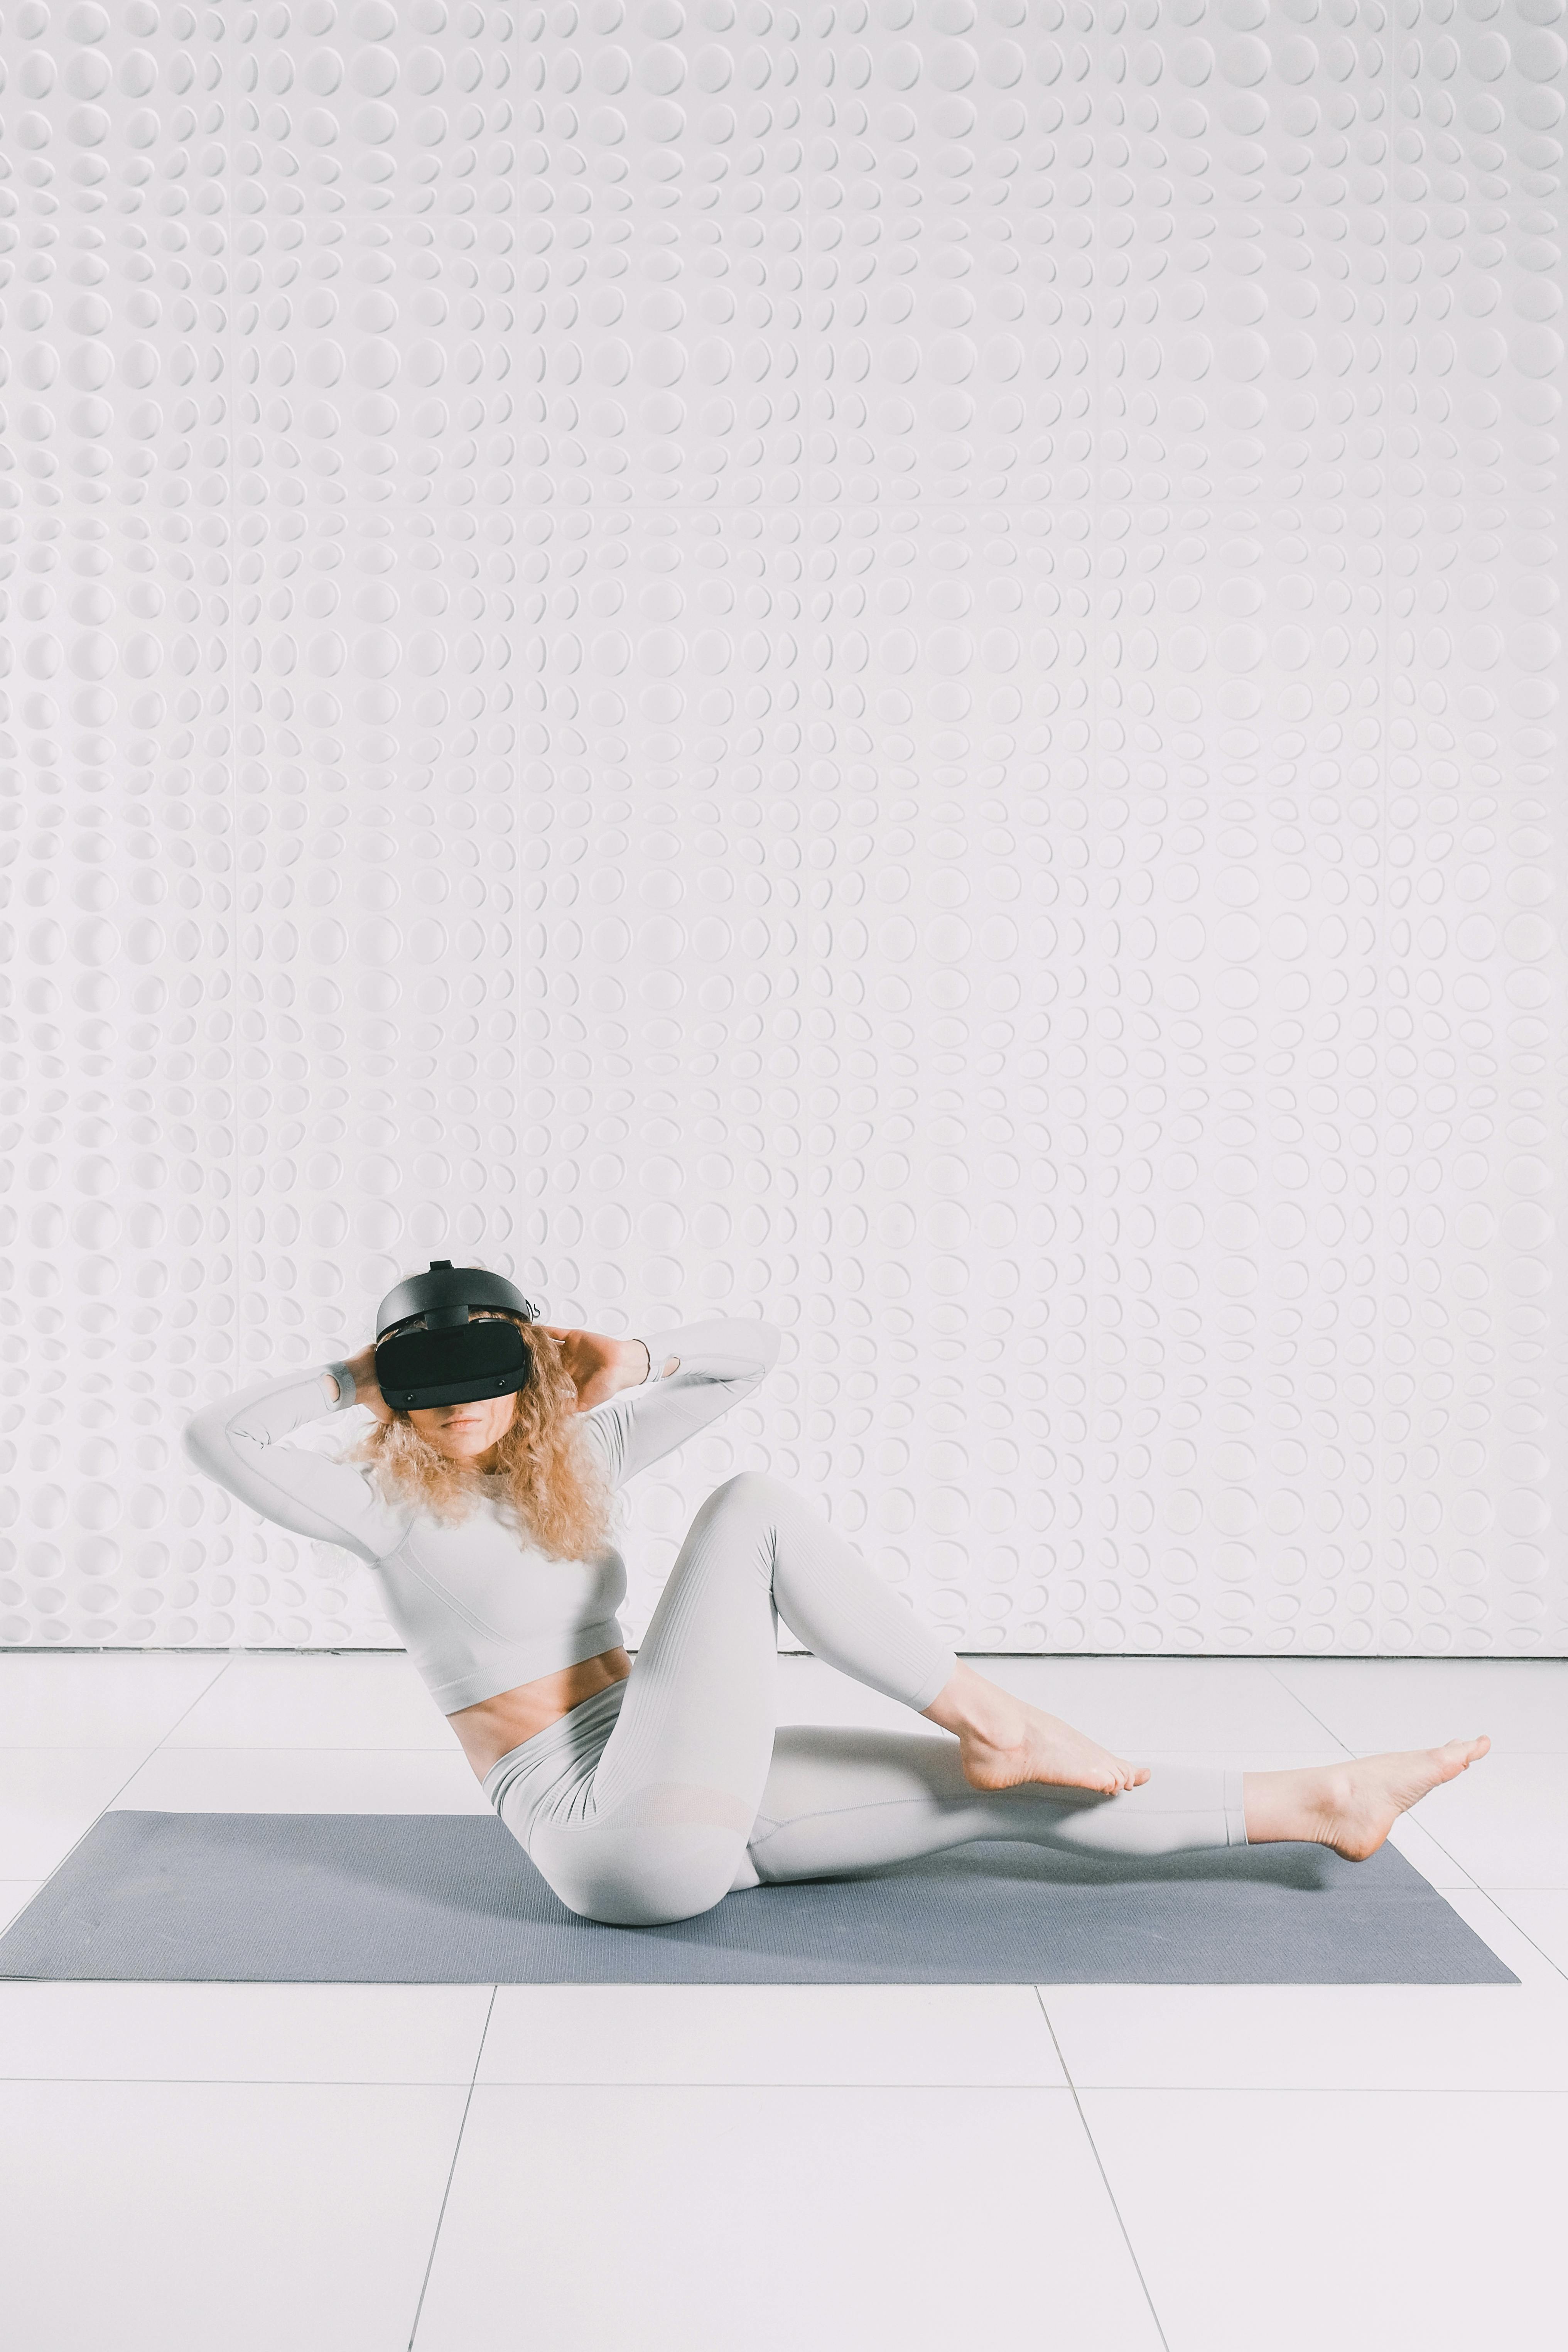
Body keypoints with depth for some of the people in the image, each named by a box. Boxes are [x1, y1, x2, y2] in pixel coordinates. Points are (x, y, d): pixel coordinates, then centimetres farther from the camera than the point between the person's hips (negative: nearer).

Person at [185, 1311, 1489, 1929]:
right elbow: (217, 1436, -17)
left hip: (695, 1800, 6)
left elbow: (752, 1350, 13)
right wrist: (353, 1376, -6)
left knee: (996, 1793, 1)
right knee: (755, 1510, -20)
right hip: (613, 1834, -6)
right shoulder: (387, 1505, -3)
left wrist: (634, 1361, -4)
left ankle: (1321, 1803, 10)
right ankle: (992, 1717, -12)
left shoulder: (571, 1456, 11)